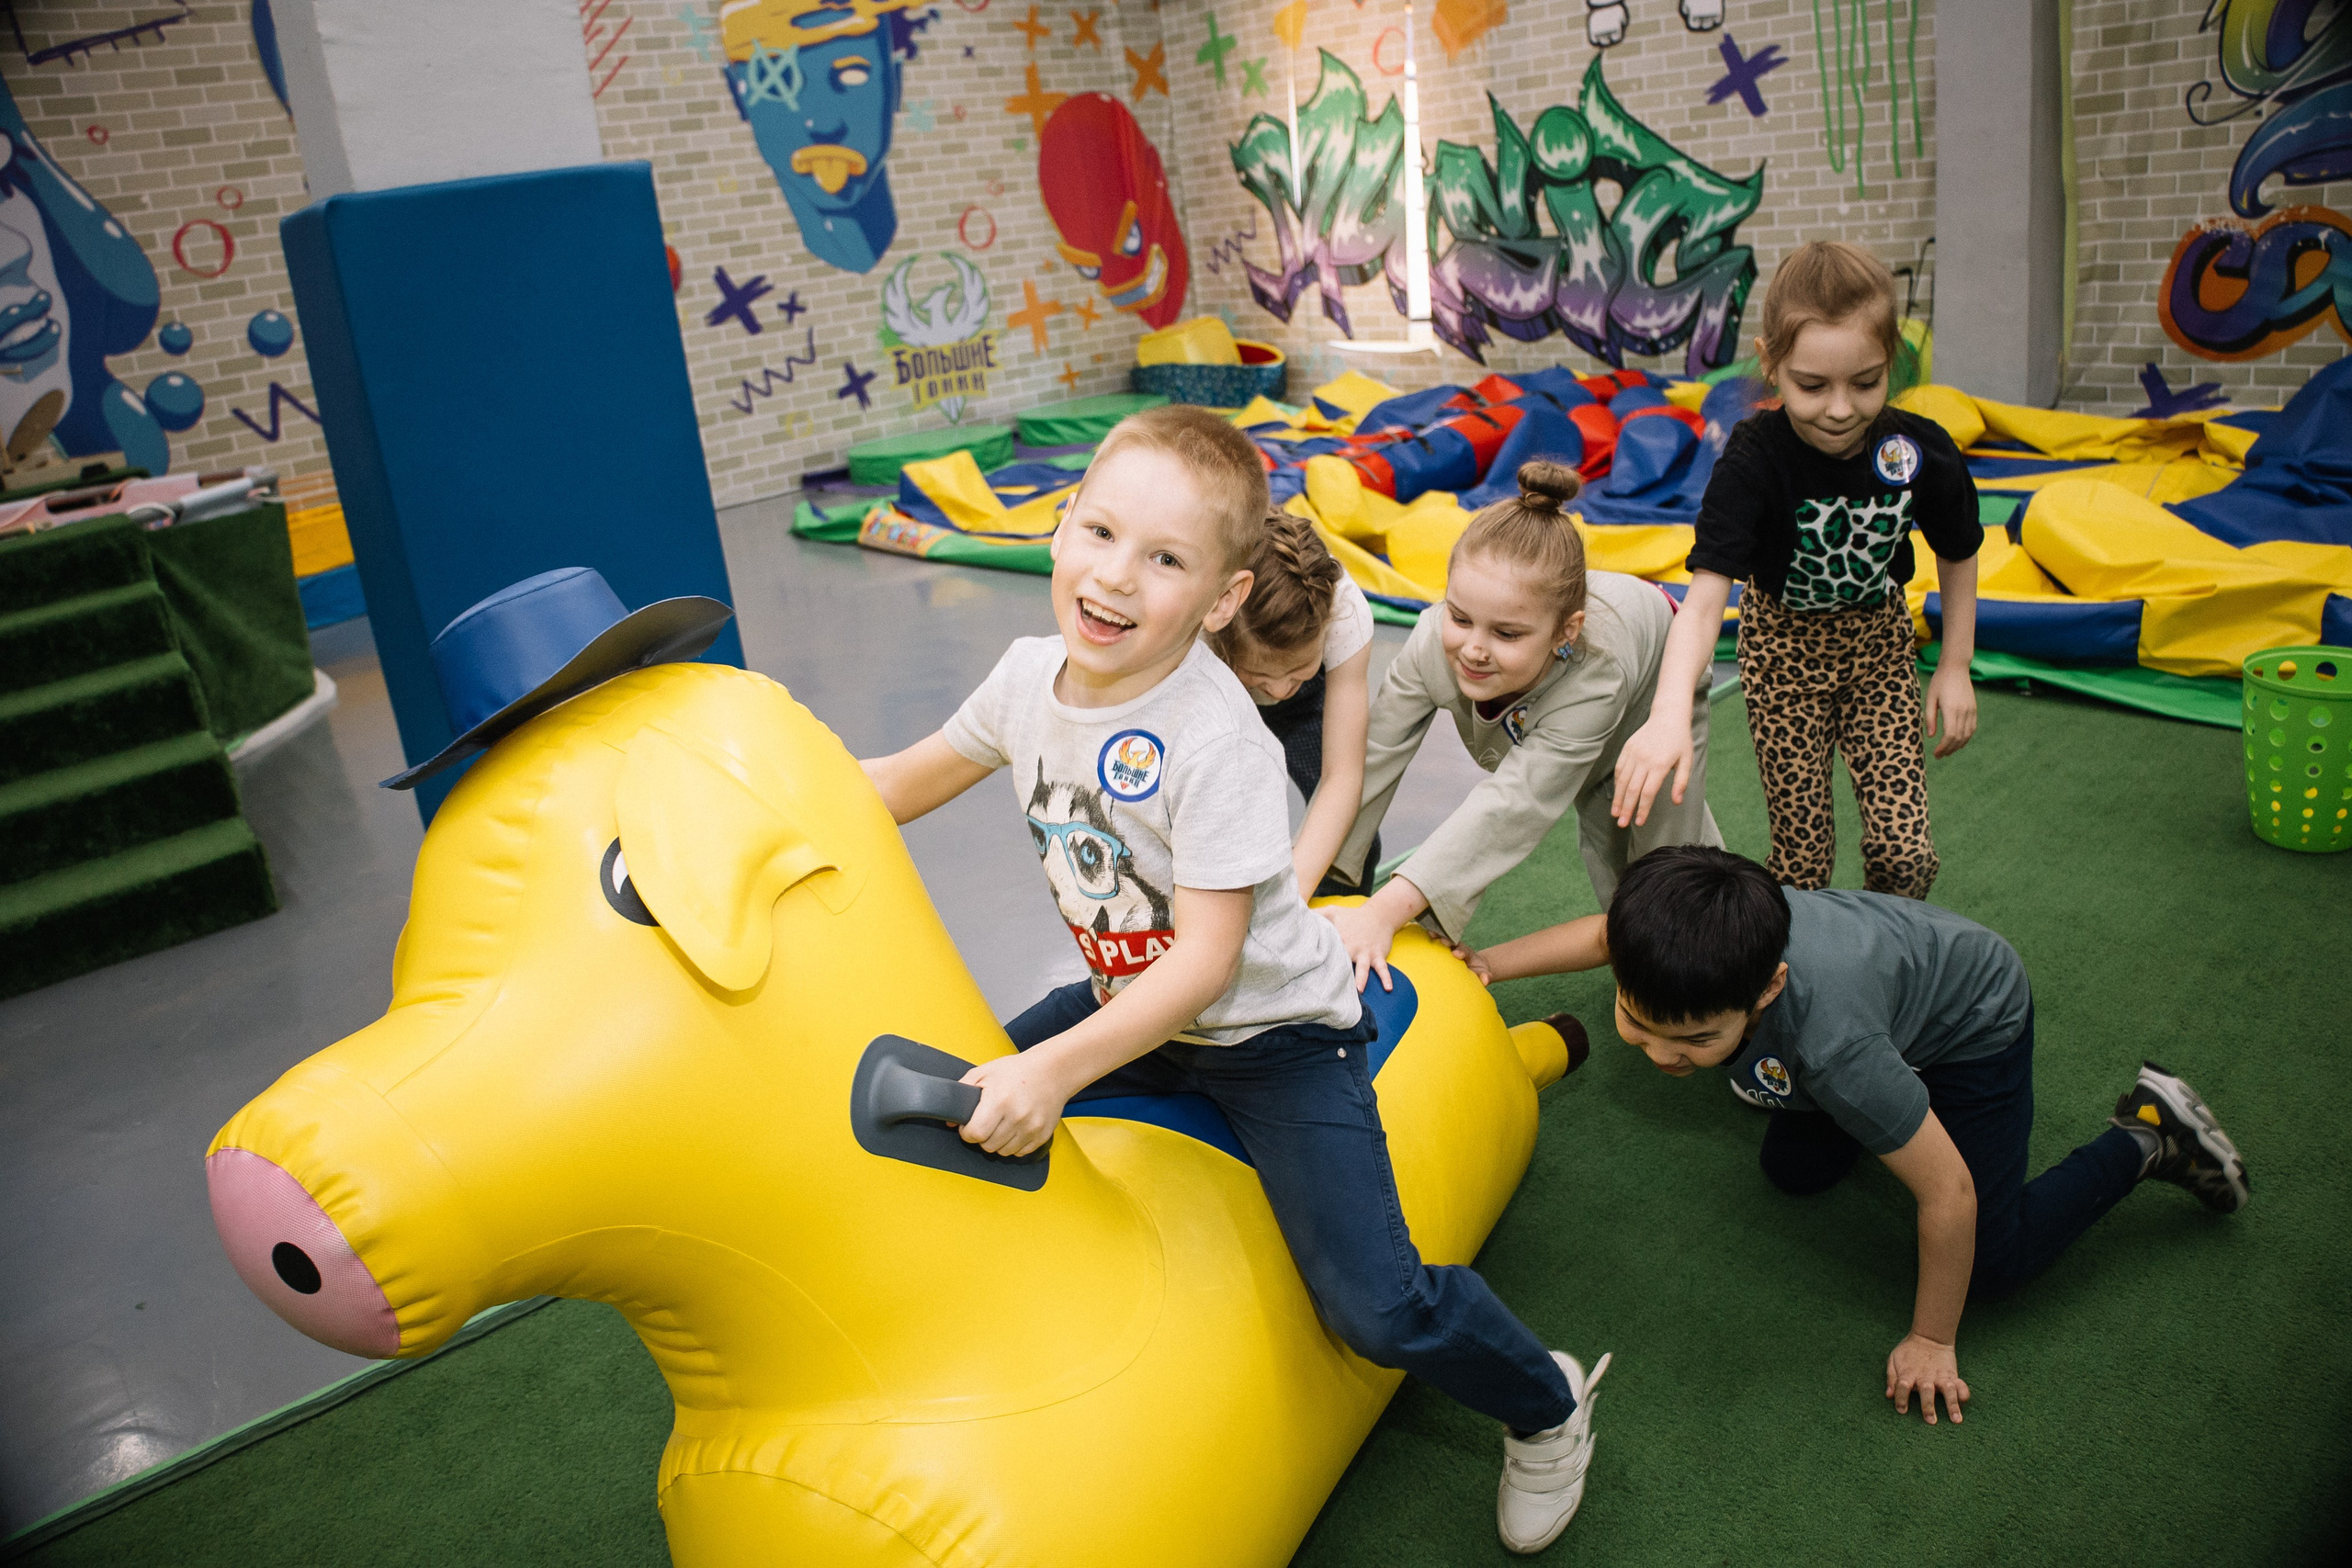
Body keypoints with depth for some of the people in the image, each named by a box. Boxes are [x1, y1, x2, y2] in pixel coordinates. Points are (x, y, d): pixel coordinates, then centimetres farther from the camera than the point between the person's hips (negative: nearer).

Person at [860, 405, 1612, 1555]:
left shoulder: (1217, 744, -29)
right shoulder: (1031, 675, -8)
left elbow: (1206, 960, -29)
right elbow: (911, 781, 9)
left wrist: (1057, 1070, -36)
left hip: (1272, 1030, -7)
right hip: (1129, 999, 7)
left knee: (1376, 1308, -16)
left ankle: (1545, 1406, 15)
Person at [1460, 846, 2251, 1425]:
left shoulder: (1828, 1041, -49)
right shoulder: (1680, 953, -34)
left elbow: (1949, 1193, -33)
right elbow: (1605, 933, -5)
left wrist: (1931, 1341, -19)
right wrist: (1489, 963, -12)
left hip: (1974, 1014, -6)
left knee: (1989, 1264, -5)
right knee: (1794, 1171, 13)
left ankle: (2147, 1138, 13)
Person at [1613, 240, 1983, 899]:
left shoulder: (1921, 451, -20)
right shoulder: (1754, 458, -29)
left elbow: (1958, 555, 2)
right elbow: (1705, 595, -40)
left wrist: (1955, 668, 4)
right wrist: (1670, 714, -55)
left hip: (1878, 640, 2)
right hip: (1784, 645, -2)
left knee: (1904, 847, -3)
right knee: (1802, 853, 0)